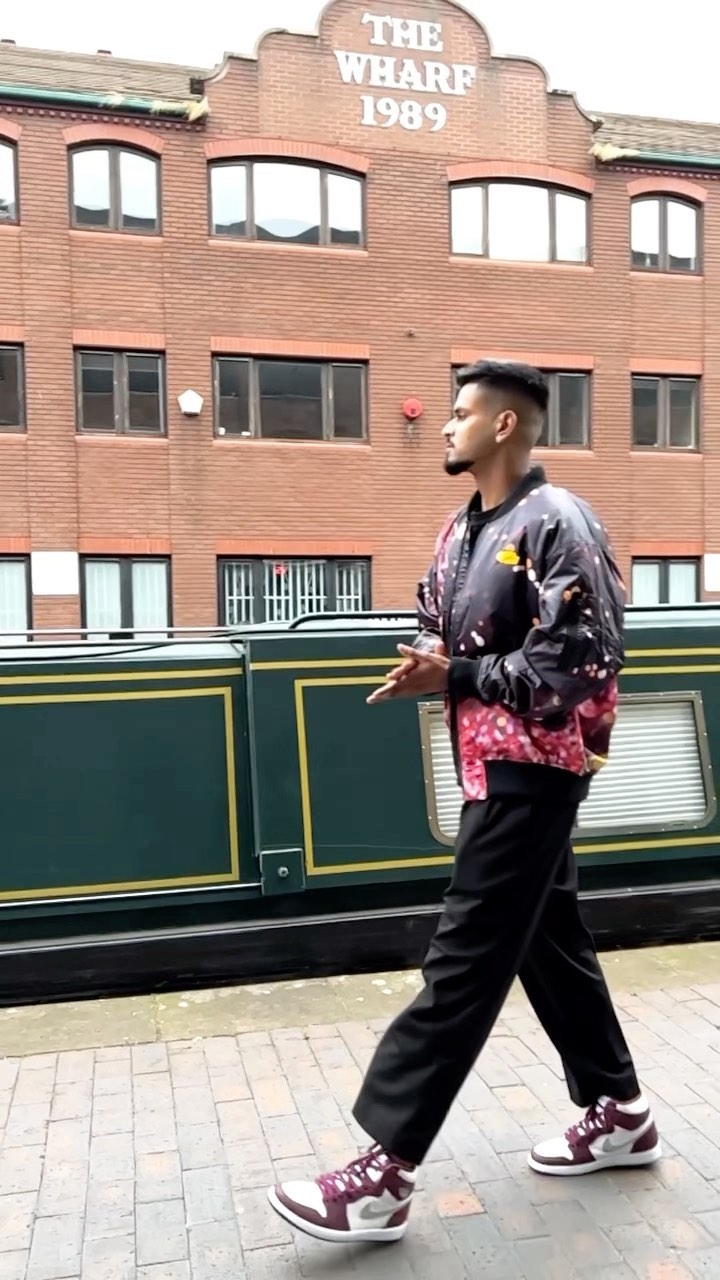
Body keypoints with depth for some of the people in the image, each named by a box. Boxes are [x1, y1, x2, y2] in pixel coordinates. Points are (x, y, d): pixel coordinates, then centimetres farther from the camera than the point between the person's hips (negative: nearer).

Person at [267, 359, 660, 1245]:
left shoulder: (558, 524, -14)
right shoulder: (461, 532, 13)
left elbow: (585, 658, -21)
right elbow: (446, 639, 19)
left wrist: (457, 678, -19)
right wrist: (426, 670, -5)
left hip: (532, 768, -9)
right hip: (492, 765, 9)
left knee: (466, 958, -6)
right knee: (549, 942, 17)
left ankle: (386, 1173, 4)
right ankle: (620, 1112, 34)